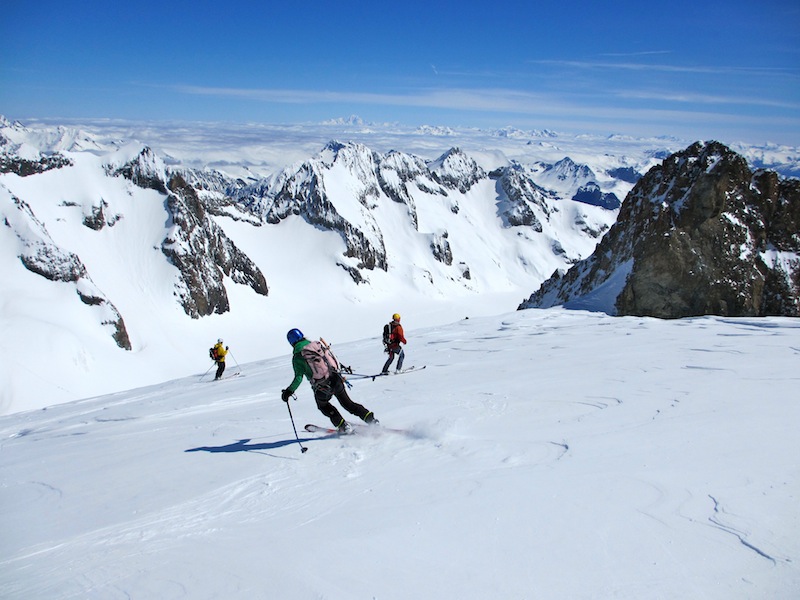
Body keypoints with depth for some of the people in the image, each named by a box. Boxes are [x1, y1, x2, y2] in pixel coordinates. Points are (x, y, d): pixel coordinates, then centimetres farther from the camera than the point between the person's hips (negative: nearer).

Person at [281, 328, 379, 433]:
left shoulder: (297, 357, -5)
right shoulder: (317, 345, 8)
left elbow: (298, 378, -12)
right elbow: (333, 358, 15)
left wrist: (289, 391, -1)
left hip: (322, 388, -4)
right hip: (335, 379, 4)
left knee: (323, 406, 27)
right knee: (348, 403, 20)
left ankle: (343, 426, 17)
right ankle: (371, 419, 13)